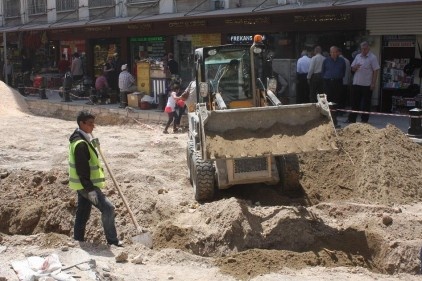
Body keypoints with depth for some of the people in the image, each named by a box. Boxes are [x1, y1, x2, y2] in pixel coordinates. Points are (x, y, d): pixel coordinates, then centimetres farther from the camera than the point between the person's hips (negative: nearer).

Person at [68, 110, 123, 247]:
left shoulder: (83, 139, 10)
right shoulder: (81, 144, -23)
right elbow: (82, 170, -25)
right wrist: (90, 189, -24)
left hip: (84, 185, 10)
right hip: (86, 185, -10)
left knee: (83, 213, 16)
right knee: (108, 208, -10)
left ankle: (78, 239, 26)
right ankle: (112, 240, -1)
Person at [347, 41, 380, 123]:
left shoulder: (372, 57, -5)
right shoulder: (358, 56, 12)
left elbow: (376, 71, -8)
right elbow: (352, 69, 16)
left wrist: (373, 83, -14)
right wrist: (355, 67, -9)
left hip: (367, 84, -5)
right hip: (357, 83, 5)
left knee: (366, 103, 2)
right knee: (354, 101, 8)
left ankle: (364, 119, 9)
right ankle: (352, 118, 15)